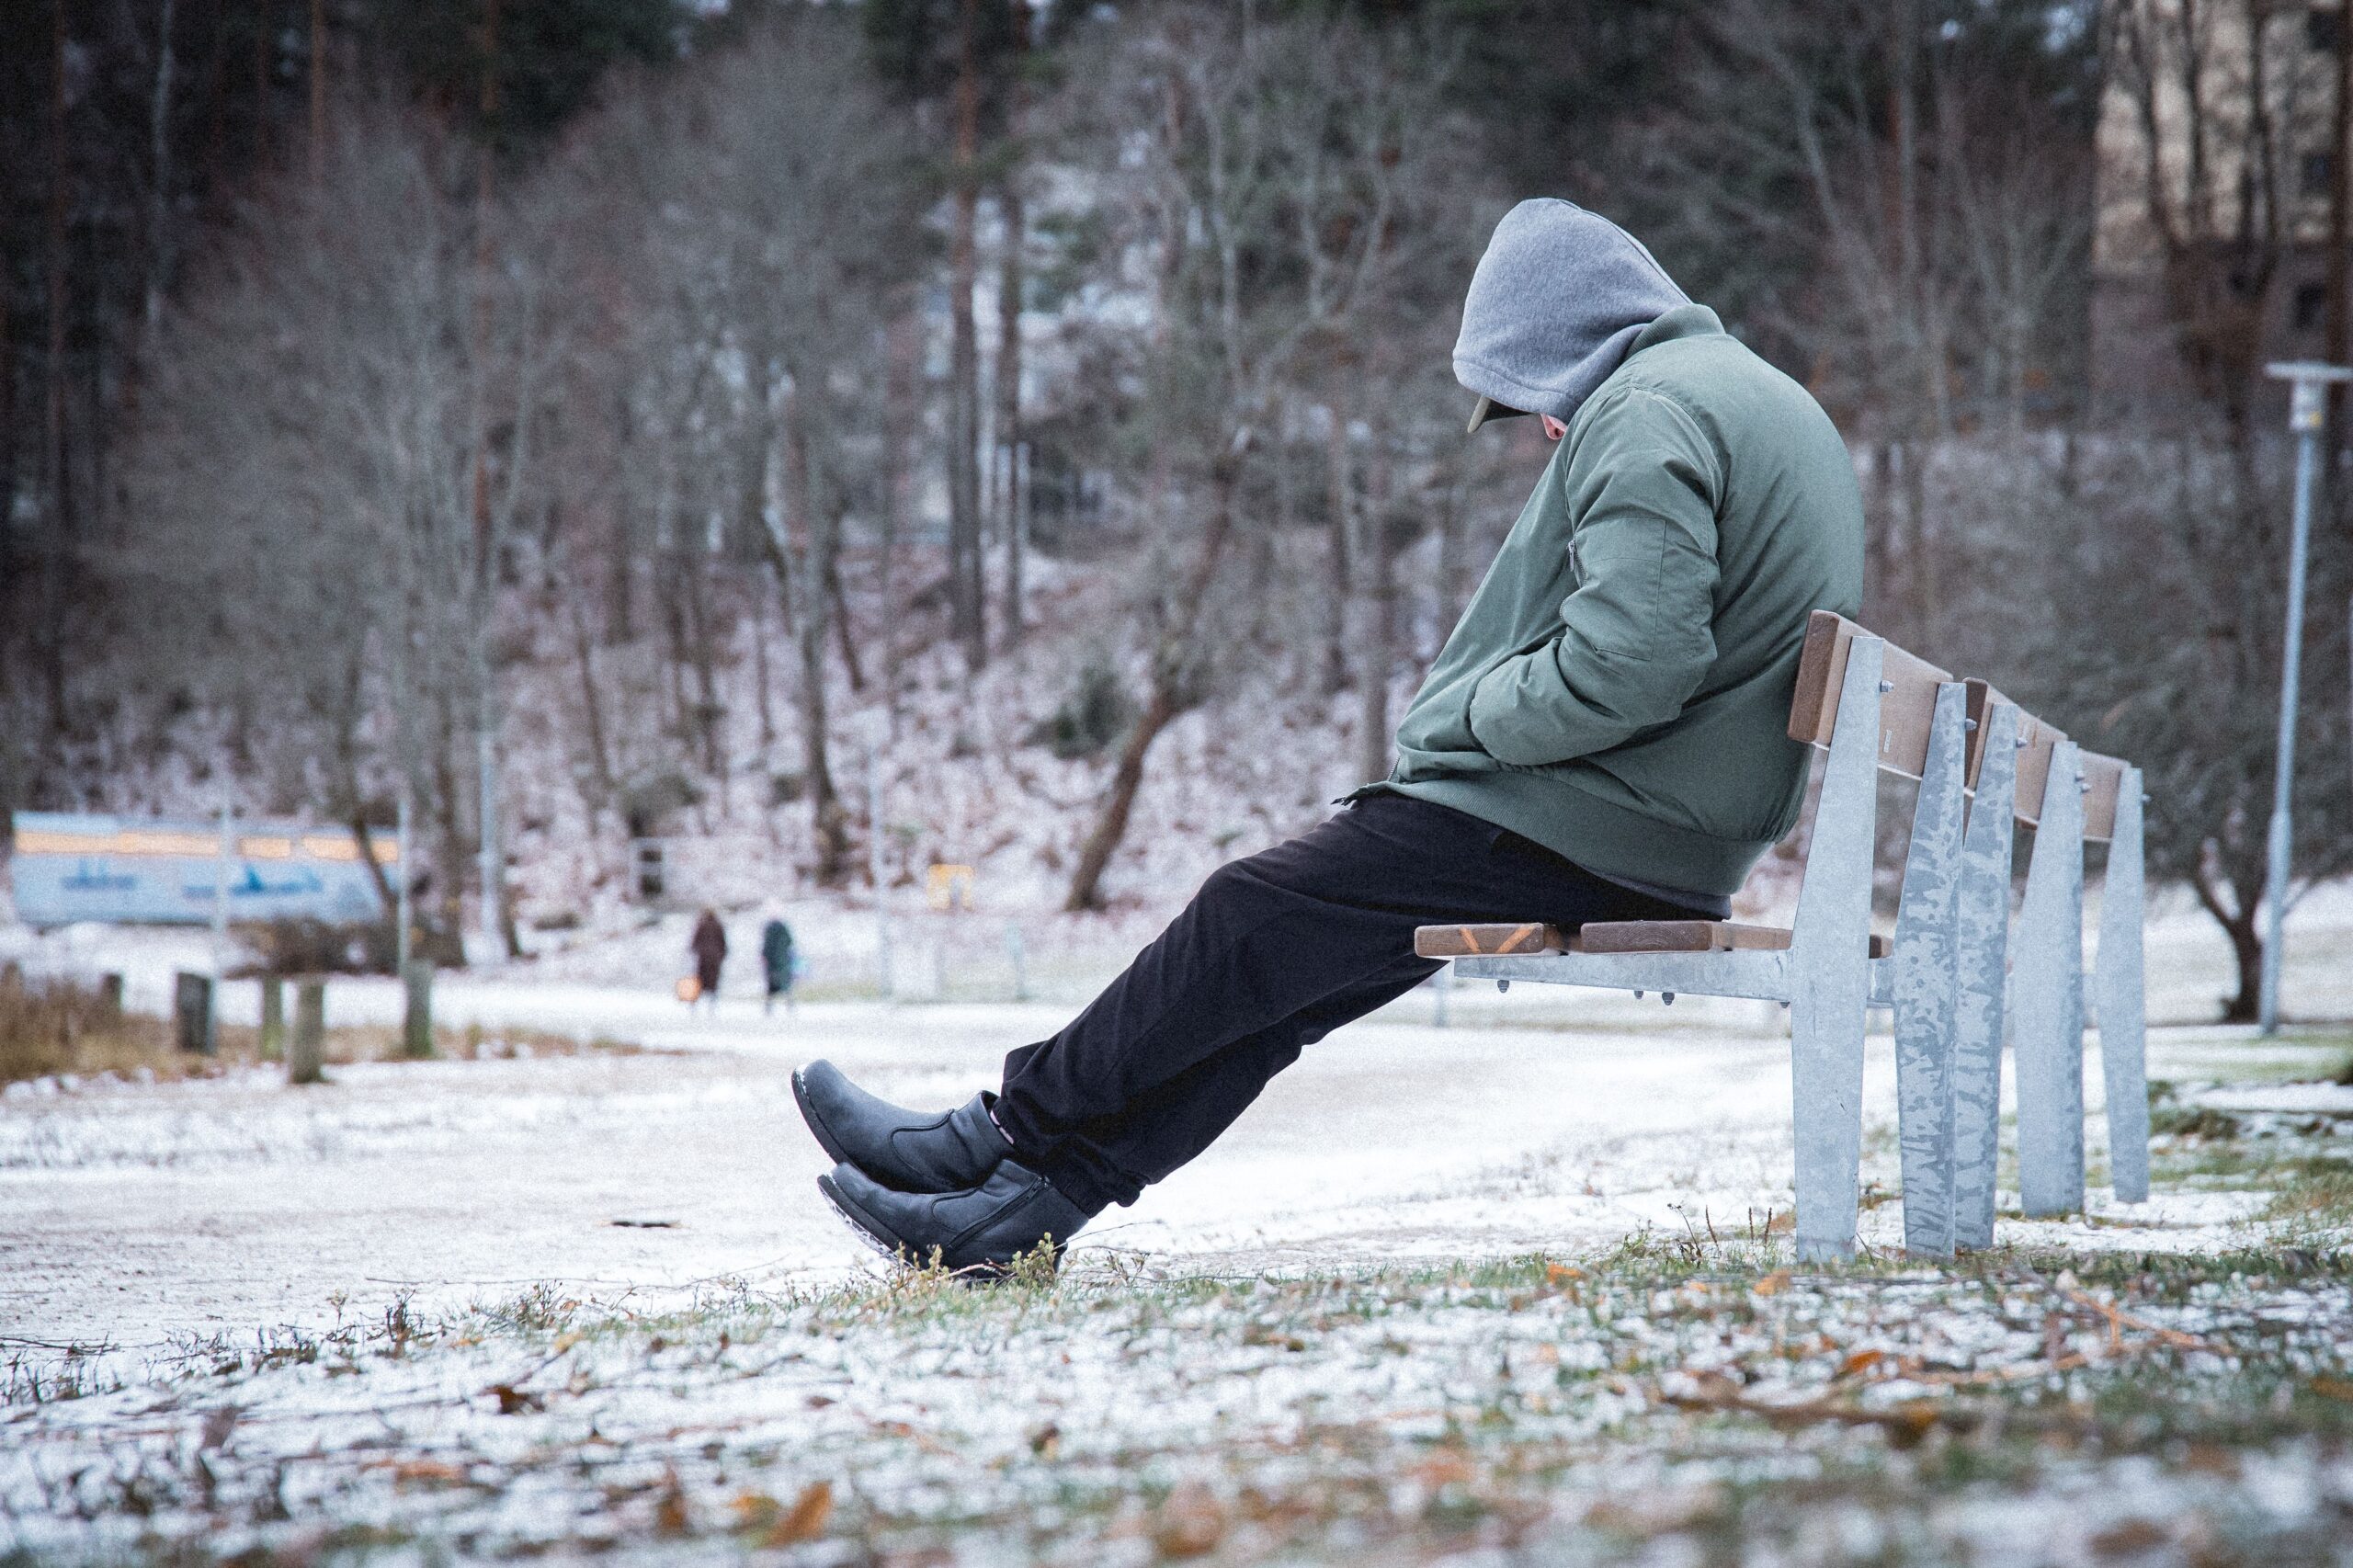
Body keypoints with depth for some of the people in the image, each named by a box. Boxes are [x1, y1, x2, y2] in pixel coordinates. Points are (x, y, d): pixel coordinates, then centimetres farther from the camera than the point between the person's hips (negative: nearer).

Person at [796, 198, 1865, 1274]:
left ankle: (1001, 1135, 8)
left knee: (1255, 918, -3)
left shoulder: (1648, 410, -14)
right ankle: (1027, 1201, 5)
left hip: (1584, 825, -10)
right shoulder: (1760, 399, 20)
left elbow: (1631, 656, -27)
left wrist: (1475, 716, -11)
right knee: (1290, 966, 8)